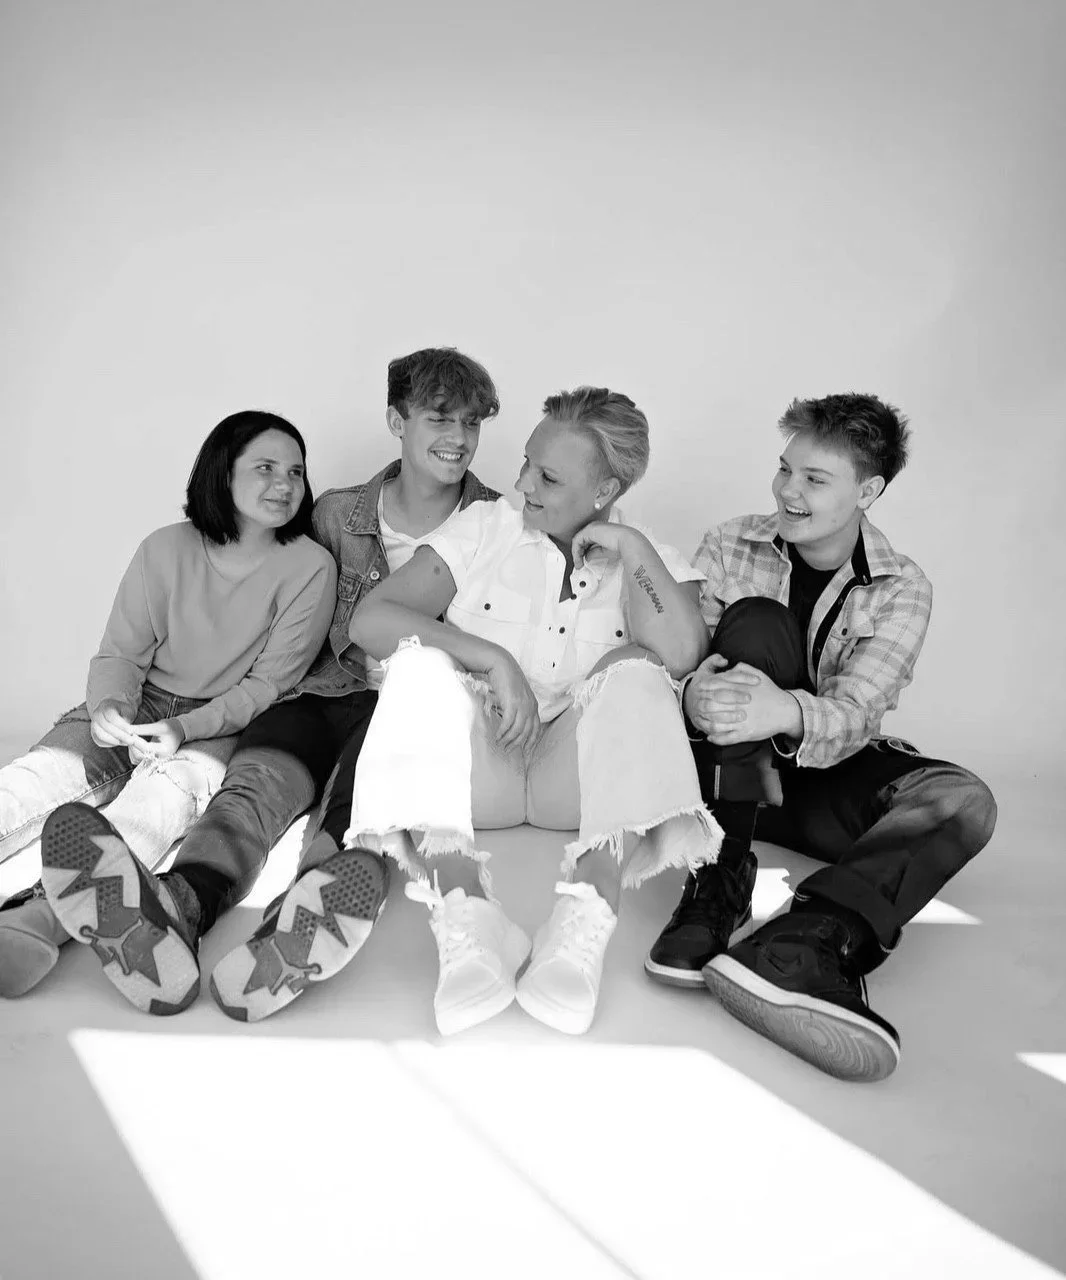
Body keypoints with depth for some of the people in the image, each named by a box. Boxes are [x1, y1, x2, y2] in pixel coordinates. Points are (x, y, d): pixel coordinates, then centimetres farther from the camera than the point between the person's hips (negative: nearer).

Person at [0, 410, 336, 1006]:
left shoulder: (310, 567, -7)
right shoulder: (166, 548, 0)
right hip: (134, 710, 4)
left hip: (224, 725, -3)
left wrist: (186, 727, -22)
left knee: (172, 786, -34)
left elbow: (267, 683, -7)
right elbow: (120, 652, 2)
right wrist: (110, 707, -22)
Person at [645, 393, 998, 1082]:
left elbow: (852, 716, -19)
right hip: (730, 769, 0)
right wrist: (698, 693, -37)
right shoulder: (731, 546, -3)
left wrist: (785, 712, -44)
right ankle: (721, 884, -31)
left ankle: (795, 944, -45)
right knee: (755, 623, -26)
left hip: (825, 775, 1)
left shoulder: (903, 590, -5)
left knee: (965, 802, -25)